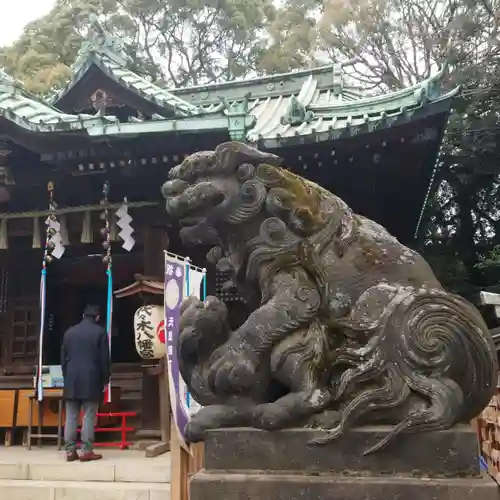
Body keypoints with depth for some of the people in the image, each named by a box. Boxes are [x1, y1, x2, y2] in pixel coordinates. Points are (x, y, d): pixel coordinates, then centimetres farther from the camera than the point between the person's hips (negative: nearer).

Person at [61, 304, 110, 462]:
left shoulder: (69, 332, 12)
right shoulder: (100, 332, -3)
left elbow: (63, 358, 15)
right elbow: (104, 359, -4)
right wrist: (105, 381, 4)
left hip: (71, 380, 4)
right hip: (91, 380, -4)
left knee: (71, 417, 7)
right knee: (88, 416, -2)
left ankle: (70, 451, 8)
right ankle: (86, 451, -2)